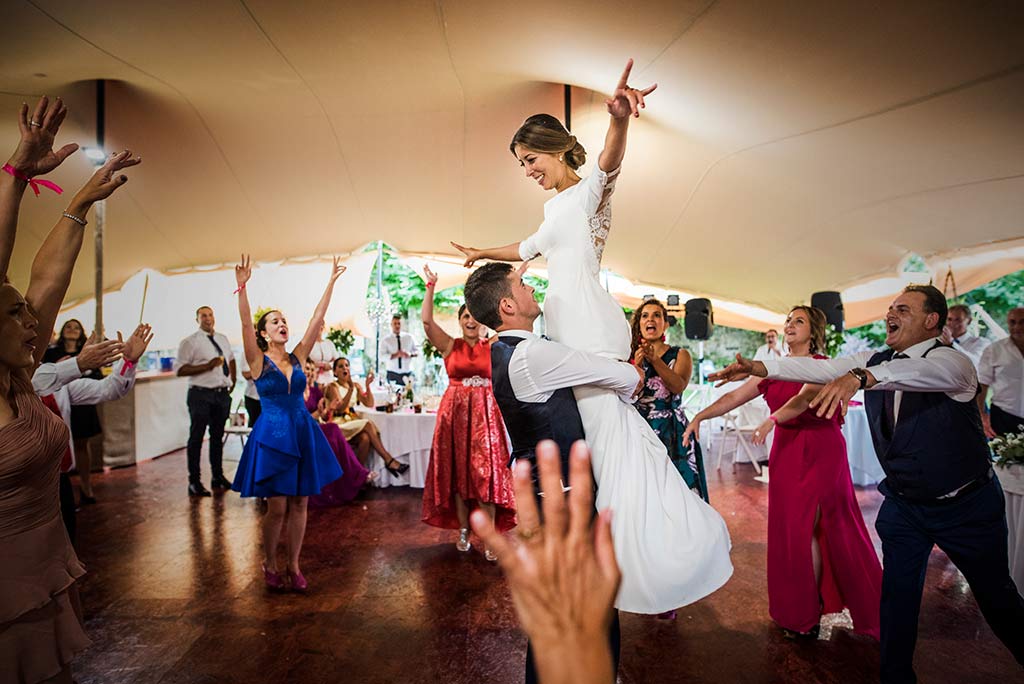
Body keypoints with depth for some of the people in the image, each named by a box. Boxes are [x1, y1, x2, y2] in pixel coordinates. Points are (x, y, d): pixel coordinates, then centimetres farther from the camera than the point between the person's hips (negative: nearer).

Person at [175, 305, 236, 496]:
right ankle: (194, 482, 10)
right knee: (196, 438, 1)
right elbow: (180, 369, -12)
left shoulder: (223, 339, 14)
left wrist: (232, 381, 17)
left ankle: (217, 476, 27)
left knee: (218, 436, 15)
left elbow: (231, 359, 29)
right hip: (201, 395, -6)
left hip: (222, 394, 6)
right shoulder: (189, 342, -5)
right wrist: (207, 366, -21)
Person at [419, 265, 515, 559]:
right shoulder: (450, 346, 5)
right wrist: (431, 286, -9)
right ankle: (463, 531, 20)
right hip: (455, 412, 1)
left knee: (487, 473, -3)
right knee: (458, 472, 6)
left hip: (486, 413, 0)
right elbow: (426, 320, -6)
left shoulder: (493, 347, 7)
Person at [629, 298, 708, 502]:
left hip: (672, 433, -1)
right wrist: (636, 367, -17)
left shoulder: (680, 355, 6)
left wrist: (655, 359, -27)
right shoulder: (631, 356, 9)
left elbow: (679, 386, -14)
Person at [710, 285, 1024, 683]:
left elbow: (922, 371, -42)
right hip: (903, 504, 4)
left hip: (967, 505, -4)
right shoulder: (876, 362, -1)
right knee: (897, 594, 9)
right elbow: (820, 369, -12)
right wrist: (760, 367, -26)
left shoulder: (950, 360, -18)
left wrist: (860, 376, -60)